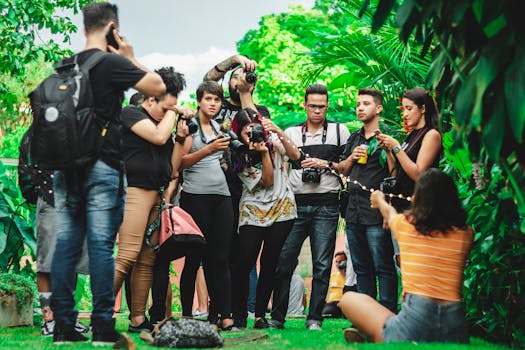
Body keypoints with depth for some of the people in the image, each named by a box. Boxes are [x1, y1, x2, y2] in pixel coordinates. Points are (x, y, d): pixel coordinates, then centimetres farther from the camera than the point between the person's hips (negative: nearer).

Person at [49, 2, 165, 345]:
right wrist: (131, 57, 3)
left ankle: (63, 324, 6)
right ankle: (103, 325, -3)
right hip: (102, 167, -6)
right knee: (101, 245, -4)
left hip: (66, 167, 6)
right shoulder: (113, 63, -8)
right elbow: (158, 86, -7)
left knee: (66, 244, 5)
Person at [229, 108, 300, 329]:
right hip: (253, 212, -1)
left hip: (282, 209, 2)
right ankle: (238, 316, -1)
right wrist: (264, 153, -21)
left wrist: (278, 132, -23)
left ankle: (260, 315, 8)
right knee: (243, 264, -12)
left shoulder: (272, 139, 2)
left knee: (270, 265, 1)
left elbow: (295, 155, -14)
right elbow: (267, 181, -10)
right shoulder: (239, 157, -3)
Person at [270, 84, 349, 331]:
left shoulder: (339, 131, 9)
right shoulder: (291, 132, 14)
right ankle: (277, 317, 2)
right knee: (284, 260, -4)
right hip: (296, 204, 2)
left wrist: (326, 164, -6)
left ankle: (315, 318, 4)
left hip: (326, 206, -1)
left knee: (322, 264, -1)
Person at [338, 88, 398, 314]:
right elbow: (342, 170, 23)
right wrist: (352, 157, 4)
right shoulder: (354, 139, 18)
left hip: (376, 213, -7)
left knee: (383, 268, -6)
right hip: (354, 213, 7)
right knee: (361, 268, 11)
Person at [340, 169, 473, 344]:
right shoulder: (465, 233, 10)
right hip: (456, 331, 2)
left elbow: (389, 211, 33)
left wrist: (379, 200, 58)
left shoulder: (405, 224, 6)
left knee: (349, 299, 19)